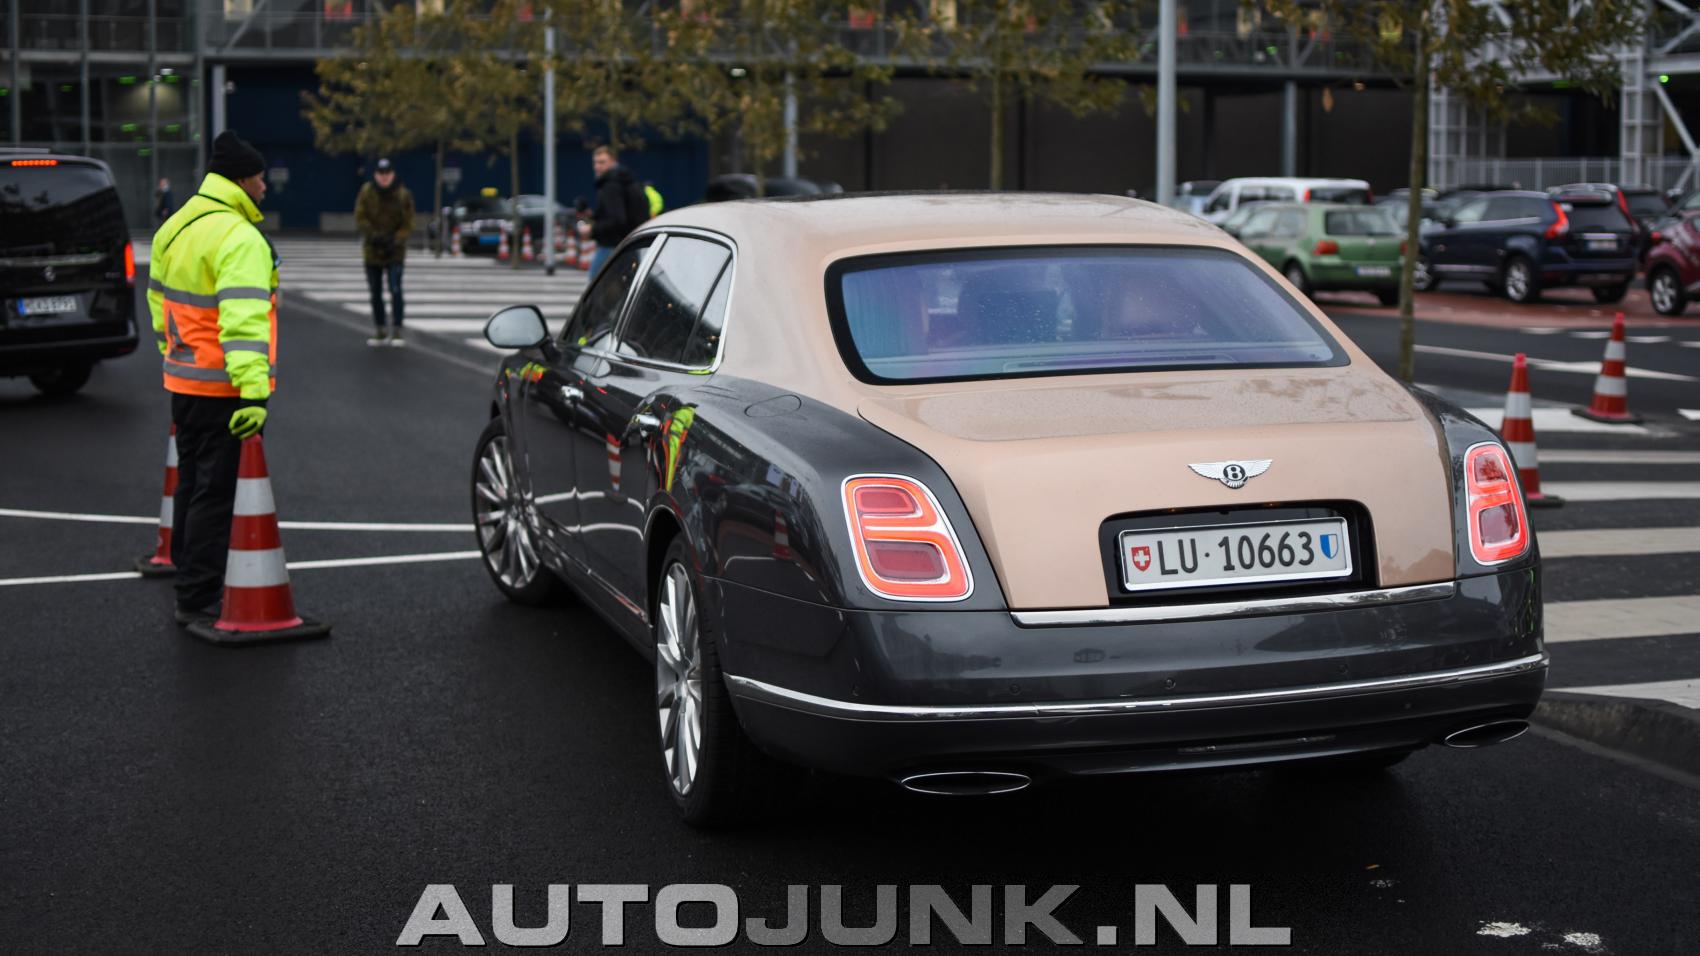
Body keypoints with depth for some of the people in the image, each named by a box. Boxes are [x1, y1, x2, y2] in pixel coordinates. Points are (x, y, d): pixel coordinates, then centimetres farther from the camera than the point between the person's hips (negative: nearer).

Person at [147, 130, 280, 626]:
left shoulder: (175, 227, 11)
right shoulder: (239, 239, -19)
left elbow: (159, 297, 21)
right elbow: (244, 319, -29)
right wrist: (254, 391, -34)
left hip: (182, 380, 10)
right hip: (224, 388, -9)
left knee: (193, 482, 20)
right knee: (217, 492, -4)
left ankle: (188, 579, 31)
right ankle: (199, 599, -1)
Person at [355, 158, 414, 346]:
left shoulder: (403, 195, -7)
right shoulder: (366, 192, -4)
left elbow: (407, 225, -7)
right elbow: (360, 218, -7)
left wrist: (396, 240, -24)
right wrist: (373, 235, -23)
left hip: (395, 252, -3)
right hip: (372, 251, 3)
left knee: (395, 290, -16)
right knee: (375, 293, 11)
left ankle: (396, 332, -13)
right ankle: (381, 332, 22)